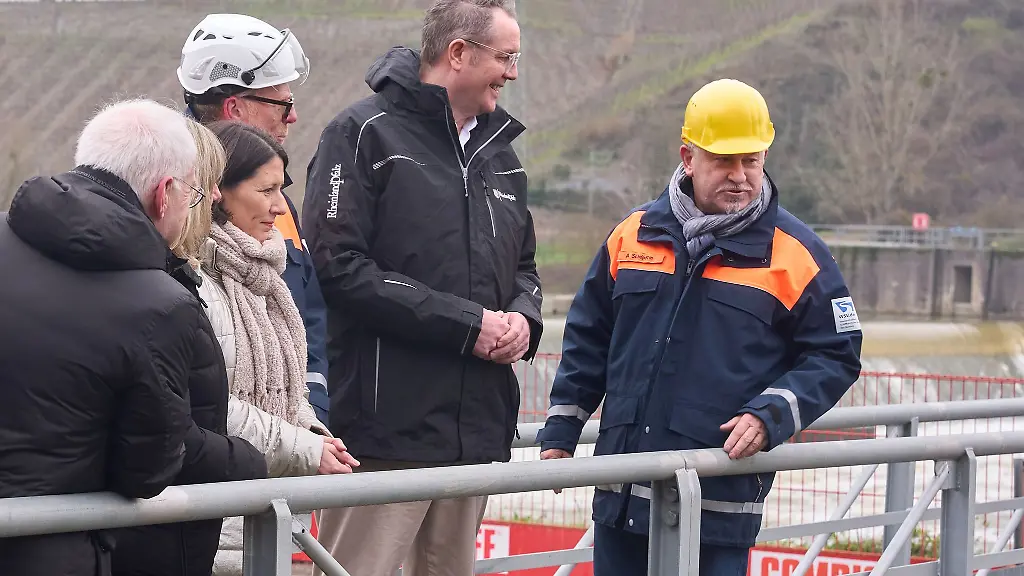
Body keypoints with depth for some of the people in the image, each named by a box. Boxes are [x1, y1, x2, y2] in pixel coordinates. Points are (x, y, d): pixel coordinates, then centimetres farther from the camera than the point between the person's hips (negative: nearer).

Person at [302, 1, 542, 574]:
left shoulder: (499, 151, 19)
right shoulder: (366, 134, -5)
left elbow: (523, 265, 28)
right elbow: (340, 265, -14)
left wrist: (523, 317, 3)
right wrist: (467, 324, -14)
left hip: (478, 430, 7)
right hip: (387, 429, -7)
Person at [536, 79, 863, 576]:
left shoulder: (795, 254, -1)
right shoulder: (634, 234, 10)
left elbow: (836, 357, 2)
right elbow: (588, 341, 18)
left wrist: (770, 416, -13)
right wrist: (560, 432, 14)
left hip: (721, 501, -4)